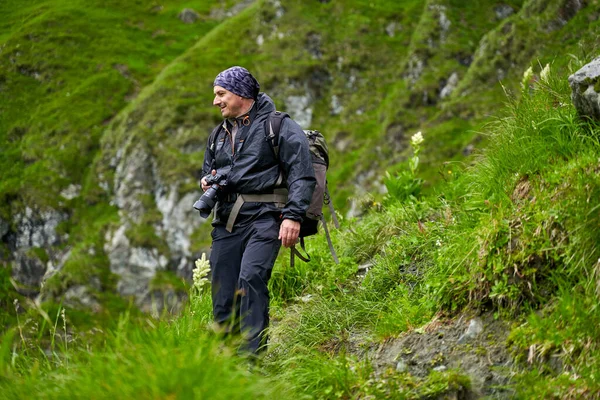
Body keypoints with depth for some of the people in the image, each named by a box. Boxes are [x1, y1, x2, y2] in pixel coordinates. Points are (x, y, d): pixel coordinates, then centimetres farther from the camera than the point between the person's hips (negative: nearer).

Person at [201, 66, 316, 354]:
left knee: (251, 278, -24)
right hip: (227, 220, 7)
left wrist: (293, 215, -18)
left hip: (263, 216, -7)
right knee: (222, 292, 1)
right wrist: (207, 182, 10)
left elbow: (302, 174, -7)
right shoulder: (219, 133, 21)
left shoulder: (277, 125, -1)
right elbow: (208, 169, 35)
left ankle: (252, 352, -25)